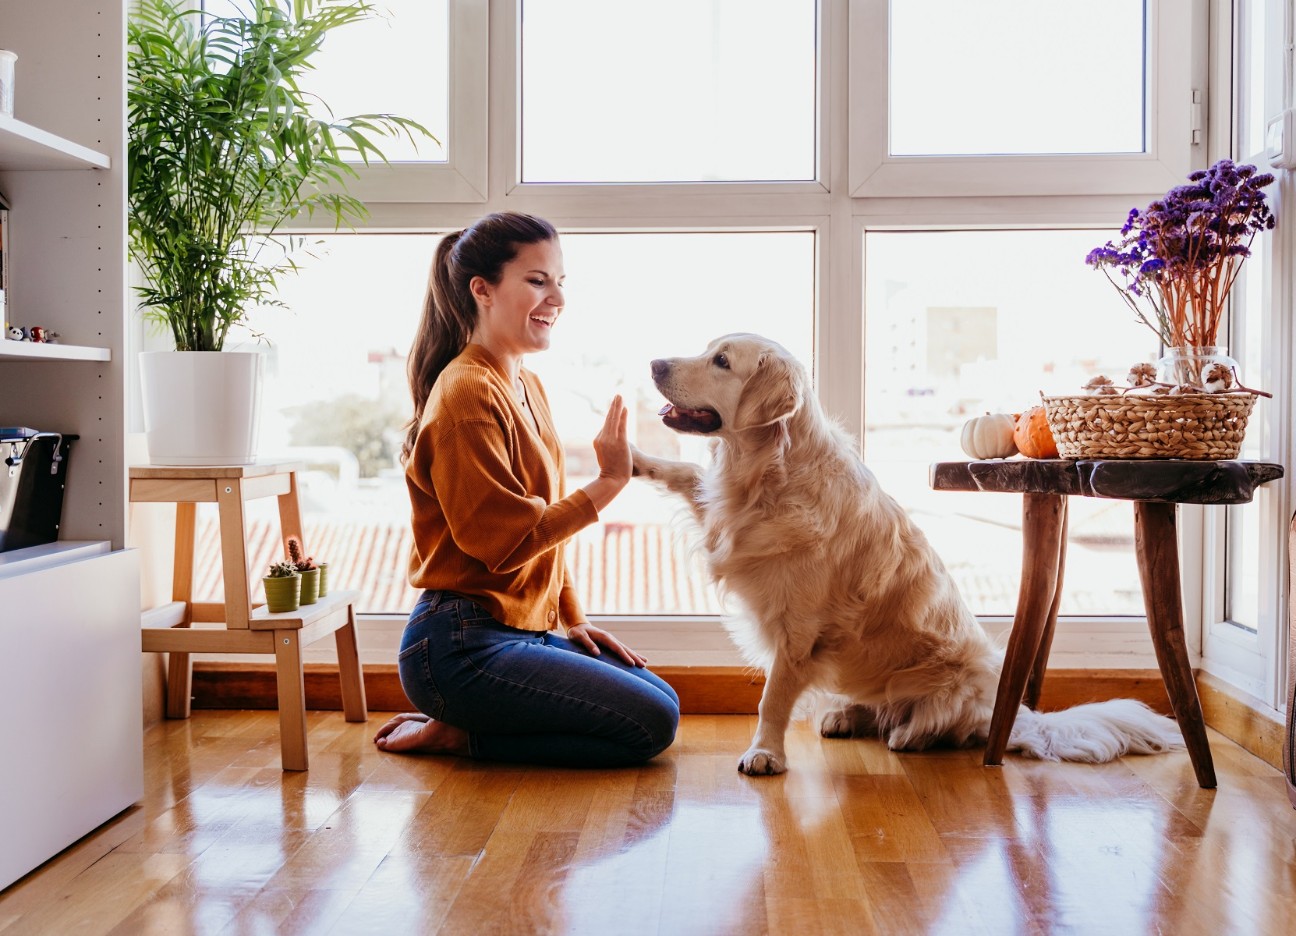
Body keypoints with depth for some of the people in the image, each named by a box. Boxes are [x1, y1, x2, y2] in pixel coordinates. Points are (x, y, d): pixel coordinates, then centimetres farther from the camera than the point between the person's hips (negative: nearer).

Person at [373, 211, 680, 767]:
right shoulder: (467, 392, -16)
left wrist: (572, 620, 12)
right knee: (650, 724, -10)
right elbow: (505, 541, -21)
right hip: (462, 647, -10)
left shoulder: (527, 387, 14)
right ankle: (457, 734, -1)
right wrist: (608, 483, -18)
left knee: (663, 699, 12)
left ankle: (461, 727, 10)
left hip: (523, 631, 10)